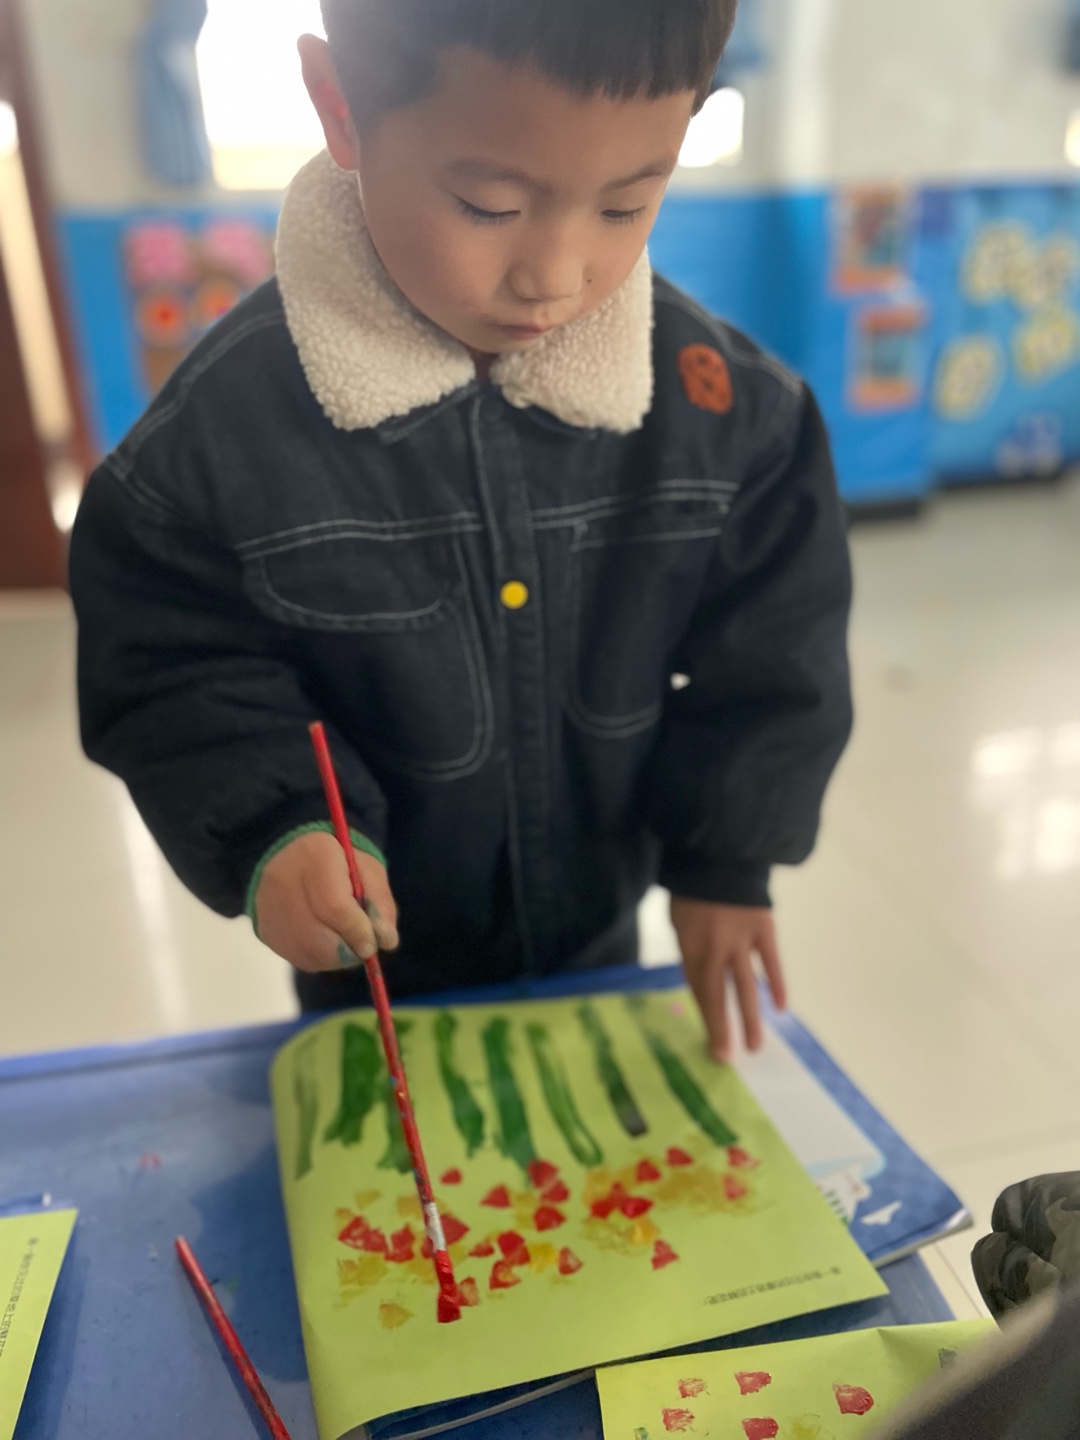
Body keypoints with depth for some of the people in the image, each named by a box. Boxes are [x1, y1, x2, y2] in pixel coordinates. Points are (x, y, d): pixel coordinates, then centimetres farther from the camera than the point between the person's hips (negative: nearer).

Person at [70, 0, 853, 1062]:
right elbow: (167, 671, -15)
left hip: (600, 928, 2)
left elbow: (769, 653, -8)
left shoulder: (723, 404, -19)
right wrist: (273, 828, -30)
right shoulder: (225, 424, -25)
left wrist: (729, 856, -8)